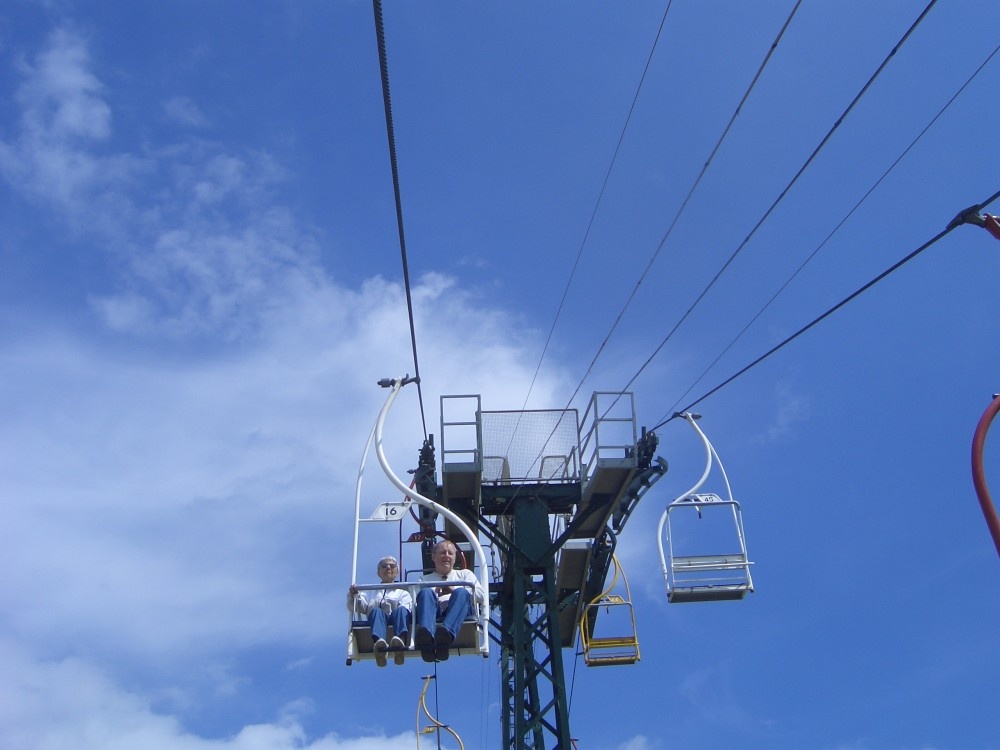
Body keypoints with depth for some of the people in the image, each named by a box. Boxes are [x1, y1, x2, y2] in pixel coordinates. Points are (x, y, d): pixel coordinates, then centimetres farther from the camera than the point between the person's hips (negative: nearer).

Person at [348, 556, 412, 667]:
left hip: (395, 618, 0)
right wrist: (353, 596, -1)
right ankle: (379, 642, -66)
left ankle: (400, 640, -67)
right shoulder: (371, 592, 38)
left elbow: (407, 608, 11)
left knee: (401, 610, -35)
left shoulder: (403, 593, 33)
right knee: (376, 611, -35)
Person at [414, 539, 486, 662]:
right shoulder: (424, 580, 35)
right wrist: (434, 594, -3)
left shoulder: (465, 574, 34)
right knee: (426, 592, -31)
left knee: (461, 592, -33)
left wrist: (454, 590, 5)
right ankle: (426, 635, -62)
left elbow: (481, 596, 15)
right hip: (433, 613, 0)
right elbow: (416, 601, 15)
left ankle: (447, 631, -63)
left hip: (459, 613, 0)